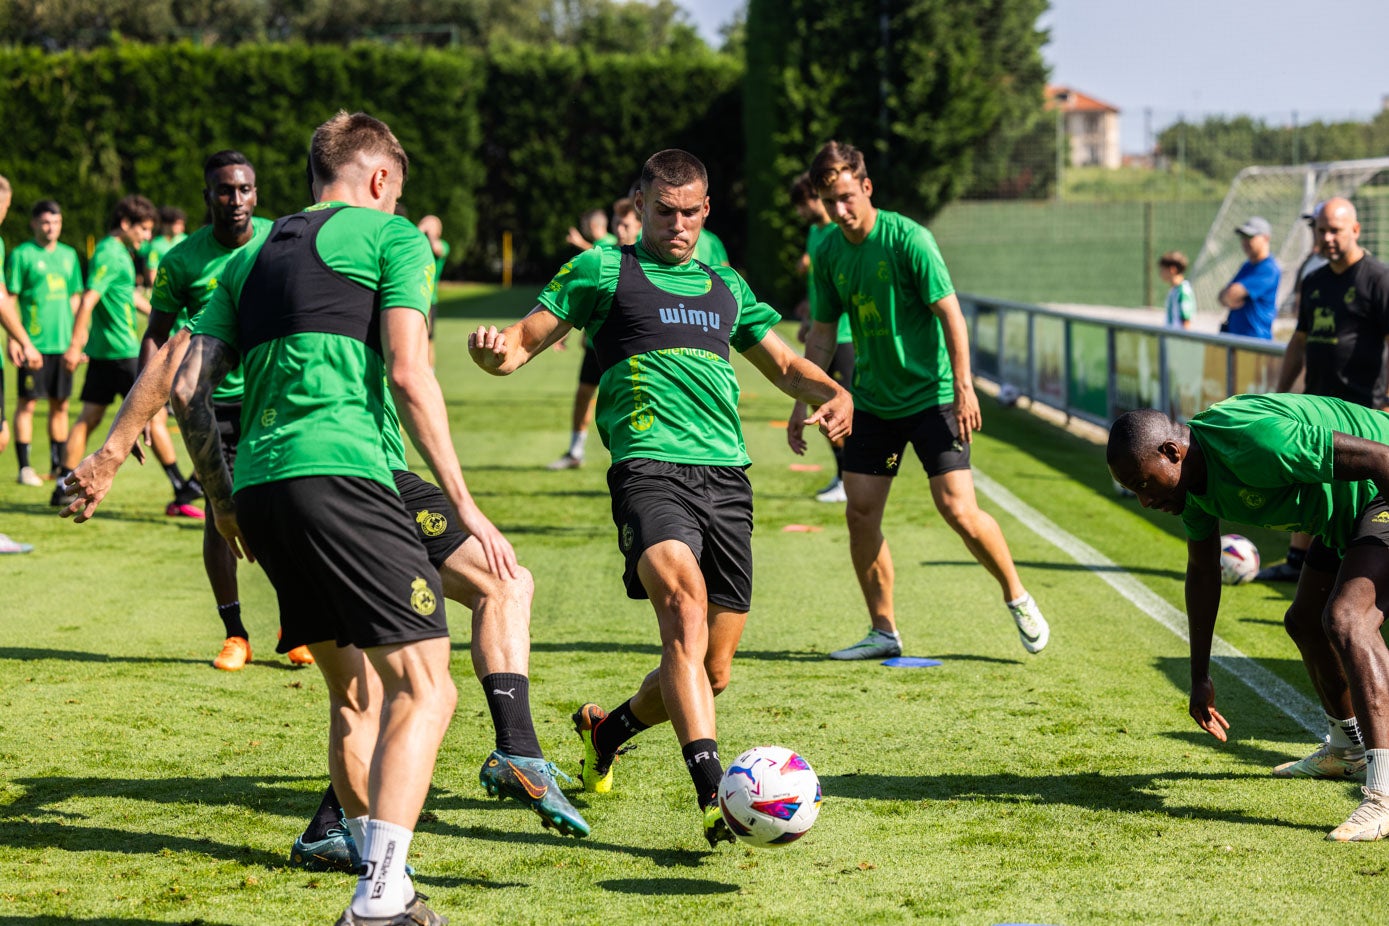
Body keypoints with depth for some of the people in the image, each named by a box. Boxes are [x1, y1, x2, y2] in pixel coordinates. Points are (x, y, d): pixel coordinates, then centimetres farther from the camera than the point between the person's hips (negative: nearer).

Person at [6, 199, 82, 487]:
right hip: (33, 343, -5)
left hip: (63, 342, 5)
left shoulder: (68, 255, 13)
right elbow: (9, 299, -4)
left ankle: (60, 464, 17)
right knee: (27, 403, -3)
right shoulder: (22, 255, -3)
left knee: (60, 404, 9)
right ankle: (24, 467, 1)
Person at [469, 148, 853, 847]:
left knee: (712, 672, 5)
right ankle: (714, 794, -40)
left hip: (727, 476, 6)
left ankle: (607, 731, 35)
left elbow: (784, 365, 29)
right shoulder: (603, 270, 11)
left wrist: (833, 393, 8)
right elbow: (522, 344, 8)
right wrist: (494, 350, -16)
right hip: (650, 467, -5)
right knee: (684, 603, -32)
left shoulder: (725, 286, 24)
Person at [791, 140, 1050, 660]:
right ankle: (884, 633, 11)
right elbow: (823, 332, 13)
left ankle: (1017, 598, 10)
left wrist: (963, 388, -21)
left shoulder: (907, 238, -14)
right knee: (860, 514, -1)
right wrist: (803, 402, 9)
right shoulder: (828, 253, 3)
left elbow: (950, 314, -15)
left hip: (931, 397, -6)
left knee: (957, 509, -12)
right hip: (872, 400, 6)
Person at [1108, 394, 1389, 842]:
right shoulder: (1194, 477, -3)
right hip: (1343, 513, 10)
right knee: (1304, 621, 23)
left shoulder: (1255, 442, -35)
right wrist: (1200, 677, 16)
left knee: (1344, 618, -28)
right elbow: (1203, 573, 12)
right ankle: (1347, 750, 47)